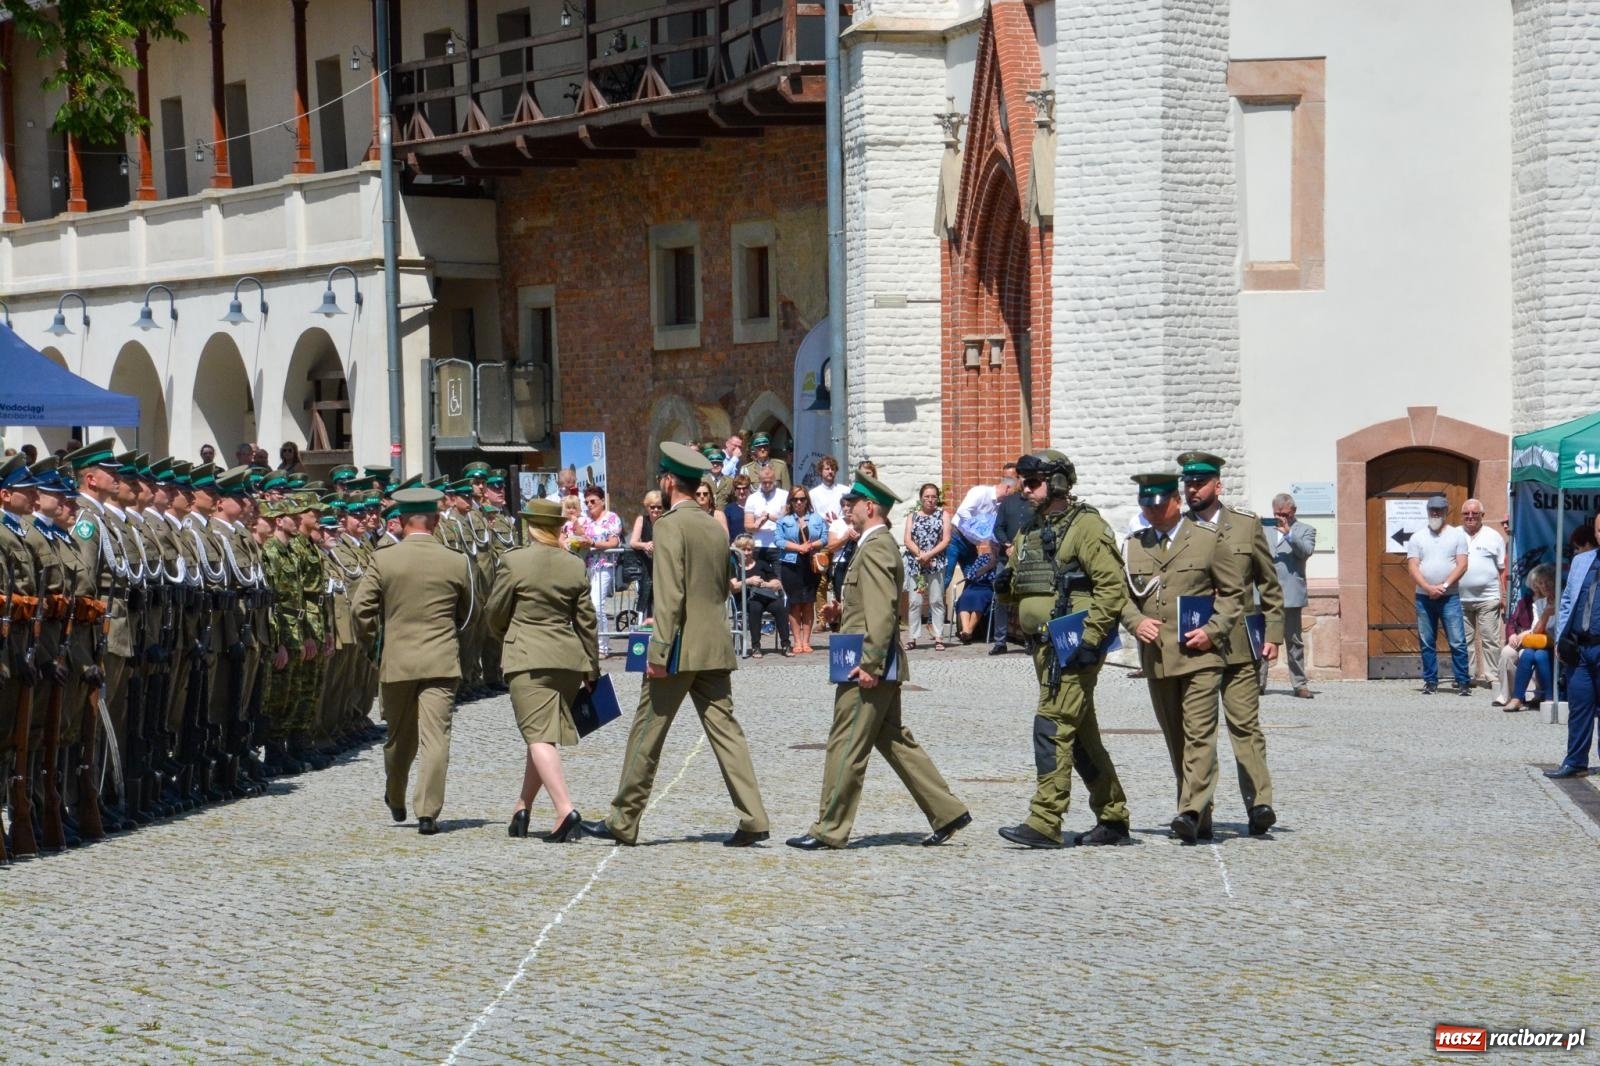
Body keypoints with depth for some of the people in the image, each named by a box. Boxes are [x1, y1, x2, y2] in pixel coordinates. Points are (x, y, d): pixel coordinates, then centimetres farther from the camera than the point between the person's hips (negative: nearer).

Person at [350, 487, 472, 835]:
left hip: (396, 662, 1)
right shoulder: (457, 562, -2)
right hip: (441, 662, -1)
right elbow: (465, 613, 11)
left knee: (399, 737, 18)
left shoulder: (383, 560, -5)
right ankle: (428, 812, -9)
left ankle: (396, 802, 36)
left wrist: (368, 644, 9)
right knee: (435, 738, -3)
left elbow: (360, 608, -8)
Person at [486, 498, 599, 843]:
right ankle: (523, 808, 25)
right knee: (542, 733, 17)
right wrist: (592, 668, 18)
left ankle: (565, 809, -27)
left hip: (527, 659, -5)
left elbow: (496, 612, 2)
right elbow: (586, 621, 9)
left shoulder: (514, 560, -6)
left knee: (538, 736, -11)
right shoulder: (575, 566, 5)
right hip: (569, 659, 5)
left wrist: (504, 639, 23)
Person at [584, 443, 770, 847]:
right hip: (715, 648, 7)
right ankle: (752, 819, -5)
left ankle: (623, 821, 12)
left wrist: (659, 651, -18)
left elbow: (668, 595, -18)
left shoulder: (670, 525, -11)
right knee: (724, 729, 4)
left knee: (647, 734, 3)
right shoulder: (716, 528, 13)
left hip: (679, 650, -7)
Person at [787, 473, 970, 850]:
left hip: (868, 668, -11)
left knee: (846, 747, -5)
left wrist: (869, 664, -25)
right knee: (895, 742, 14)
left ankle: (829, 830, 0)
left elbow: (881, 612, -23)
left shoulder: (875, 549, -16)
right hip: (880, 669, 11)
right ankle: (947, 812, 15)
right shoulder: (880, 545, 17)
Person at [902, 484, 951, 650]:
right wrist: (920, 554, -13)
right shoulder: (912, 516, 14)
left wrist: (929, 555, -12)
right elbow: (907, 539, 3)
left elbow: (946, 540, -1)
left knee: (936, 600, -2)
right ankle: (911, 638, 1)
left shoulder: (943, 515, 8)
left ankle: (938, 637, -1)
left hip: (936, 563, -1)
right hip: (915, 563, 1)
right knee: (914, 601, -1)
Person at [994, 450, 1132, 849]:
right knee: (1082, 734, 12)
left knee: (1052, 727, -14)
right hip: (1043, 647, 9)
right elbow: (1018, 588, 27)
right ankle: (1113, 819, 20)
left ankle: (1045, 822, -15)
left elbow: (1113, 587, -15)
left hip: (1073, 647, -9)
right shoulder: (1027, 533, 17)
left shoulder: (1085, 526, -9)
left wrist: (1089, 638, -20)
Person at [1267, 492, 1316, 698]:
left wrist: (1289, 533, -15)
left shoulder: (1305, 530, 10)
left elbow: (1306, 551, -7)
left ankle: (1300, 684, 4)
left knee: (1294, 641, 1)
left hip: (1290, 594, -2)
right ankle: (1258, 683, 1)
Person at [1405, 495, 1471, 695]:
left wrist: (1444, 586, -13)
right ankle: (1430, 681, 10)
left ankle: (1463, 682, -3)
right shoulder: (1417, 537, 9)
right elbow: (1413, 567, 0)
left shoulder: (1457, 535, 6)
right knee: (1426, 643, 4)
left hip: (1450, 597, -2)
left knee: (1457, 641, -6)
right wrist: (1429, 588, -14)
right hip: (1424, 597, 2)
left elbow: (1462, 565, -2)